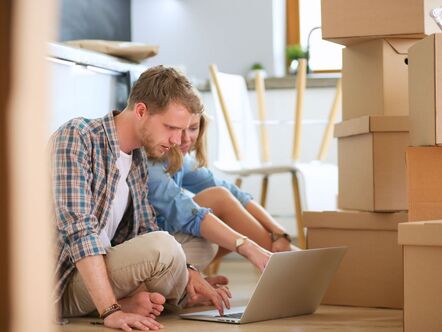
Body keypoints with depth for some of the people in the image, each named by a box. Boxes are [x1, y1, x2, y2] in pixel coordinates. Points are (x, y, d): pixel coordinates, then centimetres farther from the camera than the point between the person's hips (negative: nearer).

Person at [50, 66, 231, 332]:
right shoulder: (77, 137, -16)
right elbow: (78, 228, -27)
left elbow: (146, 230, 15)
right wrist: (111, 310, -34)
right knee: (163, 248, -30)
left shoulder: (139, 159, 10)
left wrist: (188, 272, -4)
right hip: (65, 282, -8)